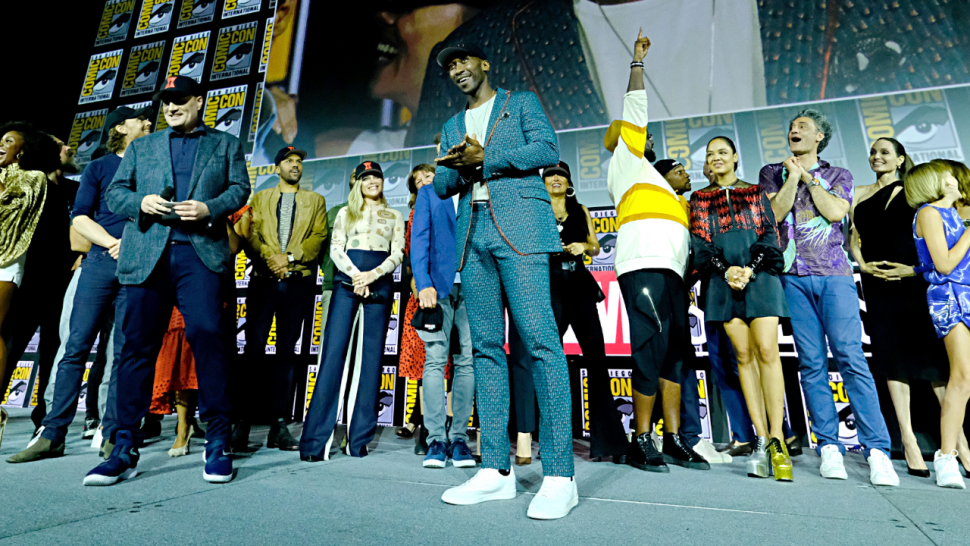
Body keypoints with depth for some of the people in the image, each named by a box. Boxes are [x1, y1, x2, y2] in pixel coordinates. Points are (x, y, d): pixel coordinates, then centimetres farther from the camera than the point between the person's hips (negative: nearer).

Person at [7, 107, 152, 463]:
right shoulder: (98, 168, 15)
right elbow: (79, 218, 7)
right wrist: (115, 243, -9)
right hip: (100, 262, 1)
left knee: (125, 352, -2)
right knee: (77, 346, -2)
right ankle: (53, 434, 4)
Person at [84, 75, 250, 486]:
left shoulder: (226, 144, 20)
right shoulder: (140, 147, 26)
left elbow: (239, 189, 8)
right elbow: (114, 193, 19)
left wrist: (209, 208, -11)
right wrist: (140, 202, -4)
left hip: (200, 252, -3)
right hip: (146, 256, 3)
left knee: (208, 336, -13)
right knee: (137, 345, 1)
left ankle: (217, 443, -4)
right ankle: (123, 449, 9)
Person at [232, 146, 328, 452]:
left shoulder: (315, 201, 17)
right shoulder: (260, 198, 20)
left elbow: (318, 238, 3)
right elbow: (251, 235, 6)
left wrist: (289, 257, -10)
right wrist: (269, 257, -12)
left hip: (299, 281, 0)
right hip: (264, 280, 0)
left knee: (287, 350, 1)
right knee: (254, 348, -6)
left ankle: (279, 425, 5)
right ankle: (243, 421, 2)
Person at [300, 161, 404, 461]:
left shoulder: (394, 217, 17)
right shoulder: (346, 213, 17)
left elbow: (397, 254, 6)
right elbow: (335, 249, 5)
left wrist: (373, 274, -12)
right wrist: (356, 276, -12)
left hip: (379, 283, 1)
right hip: (347, 280, 0)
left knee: (371, 357, -3)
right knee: (334, 353, -9)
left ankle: (359, 439, 3)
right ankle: (315, 440, -6)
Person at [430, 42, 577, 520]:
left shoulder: (521, 102, 18)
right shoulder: (452, 126, 30)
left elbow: (547, 149, 1)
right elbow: (441, 185, 19)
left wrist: (484, 160, -4)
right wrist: (459, 168, -3)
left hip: (519, 225, -5)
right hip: (472, 234, 5)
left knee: (539, 340, -15)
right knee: (486, 347, -1)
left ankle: (559, 475, -11)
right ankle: (496, 470, 3)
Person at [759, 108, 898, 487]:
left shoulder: (838, 175, 17)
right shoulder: (773, 173, 17)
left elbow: (835, 211, -3)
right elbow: (775, 214, 2)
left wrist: (808, 177, 5)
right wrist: (793, 176, -1)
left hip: (834, 275, 0)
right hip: (794, 276, 0)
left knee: (851, 357, -9)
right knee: (811, 362, -1)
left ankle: (877, 450, -5)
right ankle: (829, 447, 4)